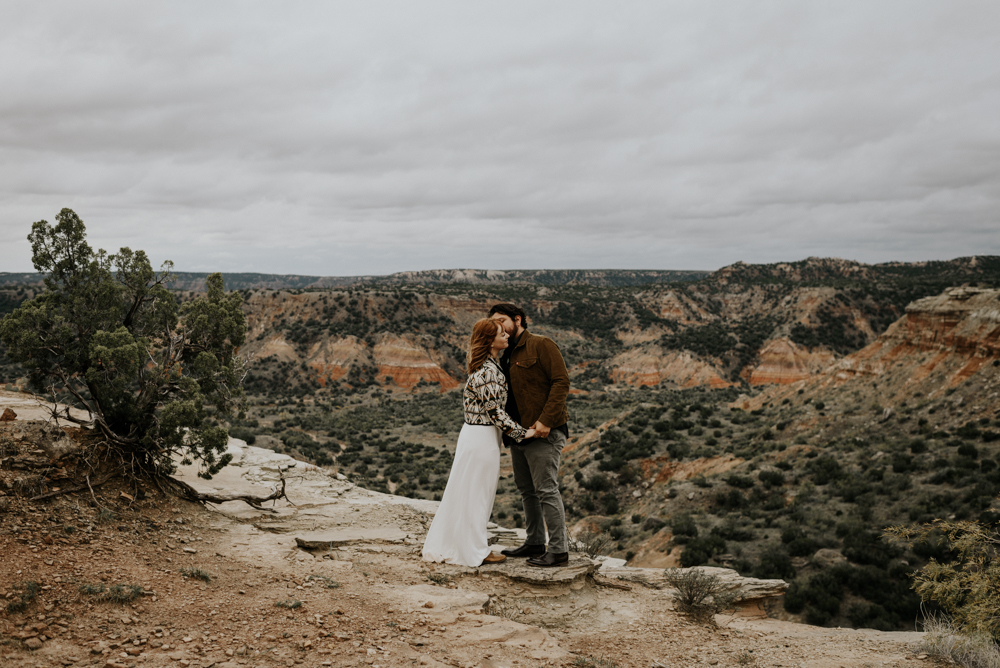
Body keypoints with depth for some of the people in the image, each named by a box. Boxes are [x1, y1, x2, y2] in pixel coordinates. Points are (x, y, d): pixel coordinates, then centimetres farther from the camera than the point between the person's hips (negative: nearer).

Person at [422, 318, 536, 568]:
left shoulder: (488, 366, 10)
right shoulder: (488, 371, -20)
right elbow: (494, 411, -20)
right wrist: (521, 433, -14)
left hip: (473, 433, 9)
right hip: (482, 437, -9)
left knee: (465, 492, 16)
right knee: (477, 493, 1)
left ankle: (446, 544, 27)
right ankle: (475, 551, 13)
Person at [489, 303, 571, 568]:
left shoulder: (541, 345, -8)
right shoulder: (506, 356, 17)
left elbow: (561, 381, -15)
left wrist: (545, 420, -22)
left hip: (543, 432, -9)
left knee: (546, 490, -7)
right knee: (526, 489, 15)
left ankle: (559, 550, -1)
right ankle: (535, 543, 26)